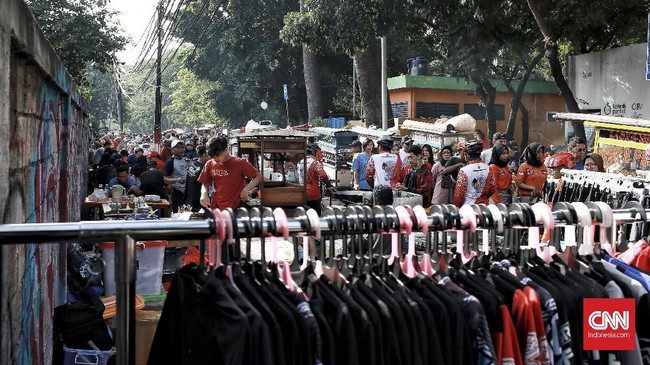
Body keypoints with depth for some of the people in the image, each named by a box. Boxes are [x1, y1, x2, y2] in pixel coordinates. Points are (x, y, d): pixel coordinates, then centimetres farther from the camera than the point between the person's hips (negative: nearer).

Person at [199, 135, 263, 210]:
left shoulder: (240, 163, -9)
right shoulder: (210, 164, 3)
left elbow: (258, 177, -6)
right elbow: (205, 184, 13)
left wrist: (247, 189, -20)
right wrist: (204, 194, -8)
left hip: (237, 207, -3)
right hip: (216, 207, 3)